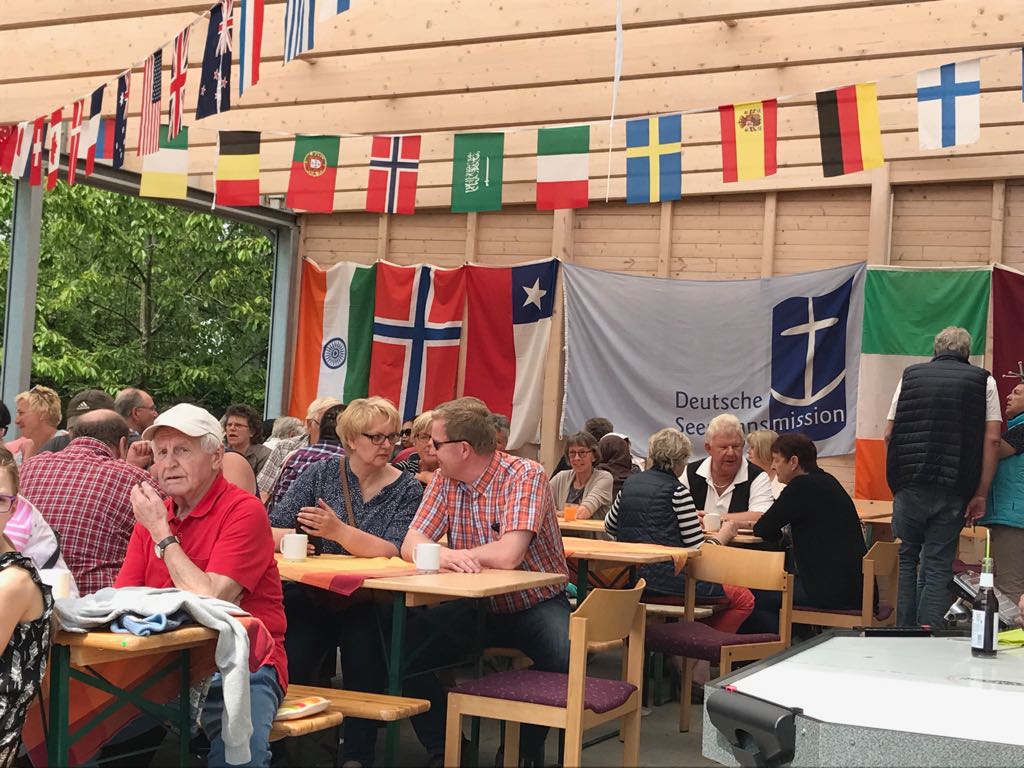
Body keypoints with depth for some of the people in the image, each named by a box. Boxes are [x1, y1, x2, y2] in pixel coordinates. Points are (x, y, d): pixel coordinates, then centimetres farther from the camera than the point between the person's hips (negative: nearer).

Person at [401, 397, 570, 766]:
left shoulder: (525, 476, -19)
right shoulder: (445, 480, 0)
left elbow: (508, 556, -30)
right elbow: (411, 545, -8)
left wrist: (452, 553, -15)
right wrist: (443, 556, -31)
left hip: (536, 604, -5)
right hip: (479, 605, 5)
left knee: (563, 658, -33)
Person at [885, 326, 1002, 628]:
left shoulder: (910, 375, 10)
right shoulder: (984, 381, 7)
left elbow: (889, 434, 8)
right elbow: (992, 439, -2)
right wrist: (980, 494, -1)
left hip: (910, 486, 1)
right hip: (954, 490, 0)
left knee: (904, 559, 11)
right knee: (938, 567, 4)